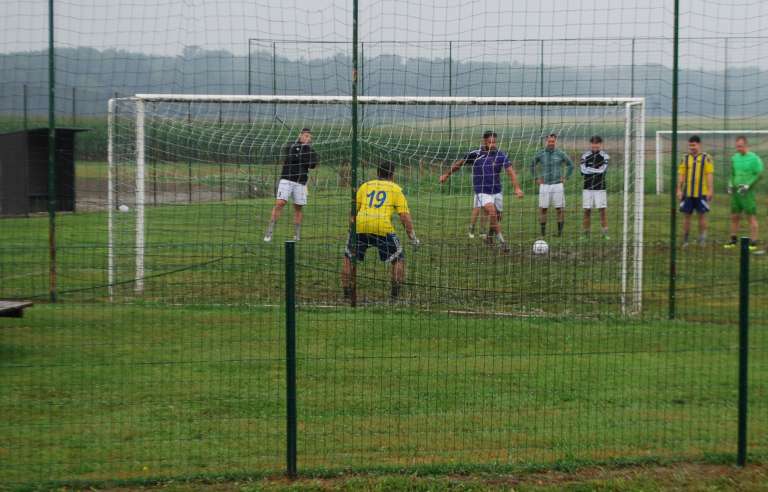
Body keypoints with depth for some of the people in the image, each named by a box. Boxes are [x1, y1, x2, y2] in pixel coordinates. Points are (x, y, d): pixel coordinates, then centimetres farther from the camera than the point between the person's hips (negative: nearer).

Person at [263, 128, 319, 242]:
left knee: (298, 207, 5)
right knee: (280, 203, -14)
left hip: (300, 183, 3)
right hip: (286, 180, -3)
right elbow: (292, 158, -13)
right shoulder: (290, 146, 4)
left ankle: (297, 235, 15)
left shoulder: (311, 151, 10)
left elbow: (312, 164, -4)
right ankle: (269, 232, -13)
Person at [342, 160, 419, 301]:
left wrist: (353, 225, 33)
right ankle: (395, 295, 10)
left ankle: (347, 294, 16)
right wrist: (412, 237, 14)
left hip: (360, 225, 2)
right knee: (399, 259, 15)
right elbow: (405, 215, 10)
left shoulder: (365, 186, 25)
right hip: (383, 227, -2)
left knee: (348, 258, 22)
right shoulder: (396, 189, 18)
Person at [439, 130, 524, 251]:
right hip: (482, 192, -3)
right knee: (492, 213, -23)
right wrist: (446, 174, 17)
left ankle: (490, 236, 39)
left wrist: (517, 188, -26)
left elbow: (510, 171, -13)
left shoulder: (501, 155, -4)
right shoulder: (475, 155, -7)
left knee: (497, 218, 11)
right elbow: (459, 163, 9)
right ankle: (501, 241, -17)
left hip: (497, 191, 3)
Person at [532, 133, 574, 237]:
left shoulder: (560, 154, 1)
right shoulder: (540, 154, 3)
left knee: (560, 208, -1)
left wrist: (565, 178, 6)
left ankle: (560, 230, 6)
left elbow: (570, 165, 13)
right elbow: (532, 166, 17)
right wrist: (536, 178, 9)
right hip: (544, 185, 1)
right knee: (543, 208, -2)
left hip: (558, 185, -1)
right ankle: (543, 229, 6)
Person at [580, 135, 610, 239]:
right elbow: (583, 170, -9)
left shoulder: (604, 156, -1)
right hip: (587, 188, 1)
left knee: (602, 210, -3)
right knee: (587, 211, 3)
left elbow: (602, 170, -13)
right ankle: (586, 233, 9)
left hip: (600, 188, -1)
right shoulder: (585, 156, 4)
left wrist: (590, 169, -10)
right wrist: (597, 170, -13)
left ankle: (605, 233, -1)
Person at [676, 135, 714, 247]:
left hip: (701, 193, -2)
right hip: (687, 193, 2)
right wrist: (679, 190, 1)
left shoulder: (706, 159, 2)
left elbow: (709, 175, -1)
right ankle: (685, 240, 11)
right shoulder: (685, 159, 9)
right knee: (686, 215, 4)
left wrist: (710, 190, -8)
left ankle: (702, 239, 10)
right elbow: (681, 175, 8)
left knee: (702, 215, 1)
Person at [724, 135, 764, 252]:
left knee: (751, 217, -4)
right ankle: (733, 240, 18)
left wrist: (748, 185, -17)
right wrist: (730, 184, 5)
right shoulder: (735, 158, 11)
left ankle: (753, 242, -2)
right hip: (736, 191, 6)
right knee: (734, 216, 9)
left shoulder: (754, 158, -8)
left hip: (748, 192, -6)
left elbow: (759, 174, -10)